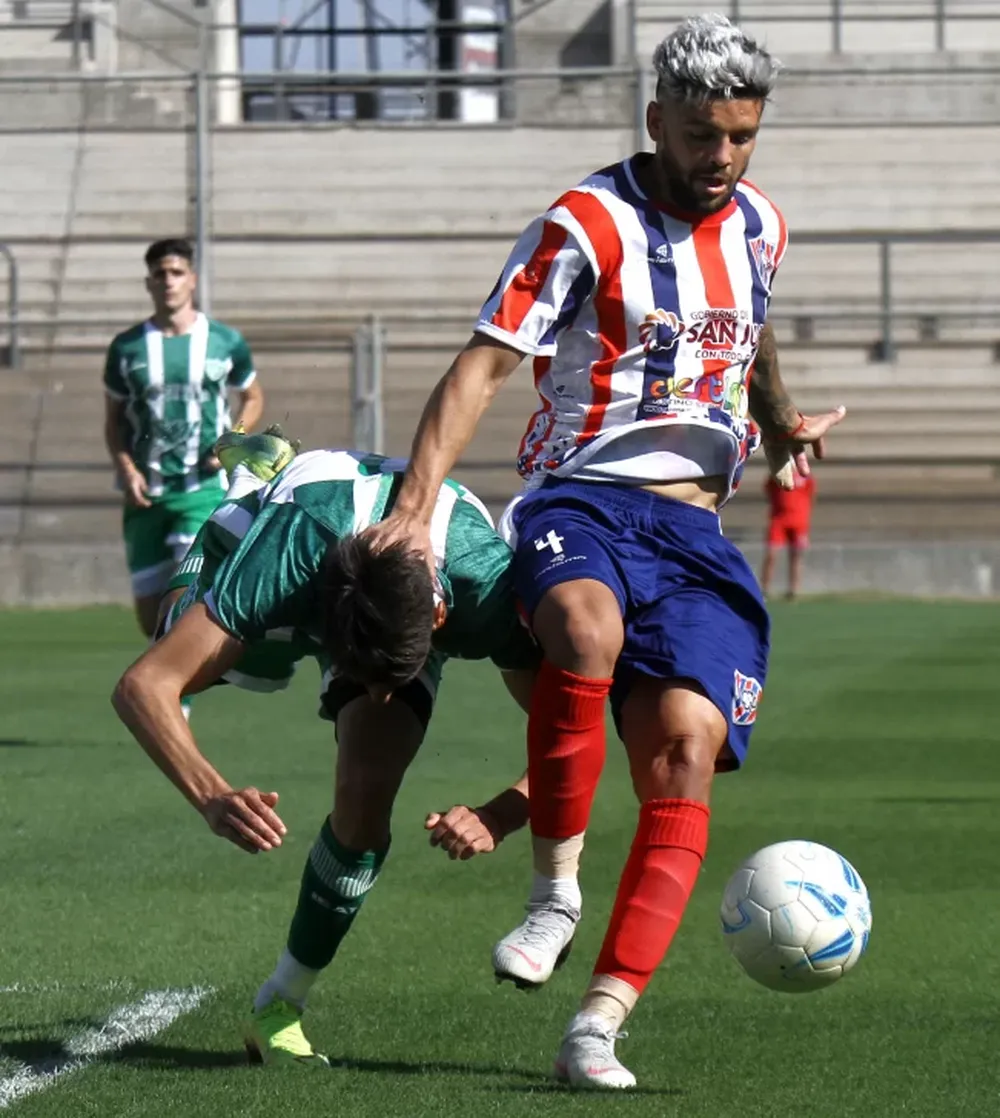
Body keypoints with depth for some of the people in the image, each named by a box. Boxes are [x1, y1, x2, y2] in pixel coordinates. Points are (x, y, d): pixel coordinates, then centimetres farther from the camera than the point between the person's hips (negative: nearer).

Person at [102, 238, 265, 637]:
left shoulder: (226, 343, 3)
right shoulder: (126, 348, 6)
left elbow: (253, 399, 16)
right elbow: (113, 421, 12)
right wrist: (127, 470, -6)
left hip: (205, 485, -2)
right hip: (145, 493, 2)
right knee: (151, 617, 4)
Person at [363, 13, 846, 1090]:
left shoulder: (759, 227, 13)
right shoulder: (588, 225, -6)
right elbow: (485, 360, -14)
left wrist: (781, 424, 47)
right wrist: (417, 503, -24)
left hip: (693, 529, 5)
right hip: (580, 500, -5)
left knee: (685, 751, -16)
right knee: (586, 630, -39)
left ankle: (600, 1022, -17)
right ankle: (555, 888, -21)